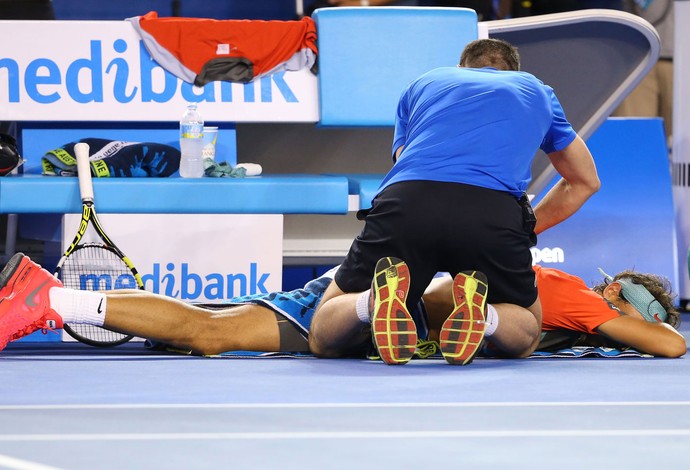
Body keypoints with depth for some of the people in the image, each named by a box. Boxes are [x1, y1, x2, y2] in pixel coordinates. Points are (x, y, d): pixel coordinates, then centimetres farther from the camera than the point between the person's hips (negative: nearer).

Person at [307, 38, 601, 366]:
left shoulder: (424, 83, 36)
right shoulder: (537, 90, 36)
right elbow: (585, 182, 45)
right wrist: (525, 230, 52)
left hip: (402, 202, 1)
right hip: (494, 213, -1)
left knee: (324, 340, 16)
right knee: (527, 331, 26)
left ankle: (376, 301, -21)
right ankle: (480, 312, -12)